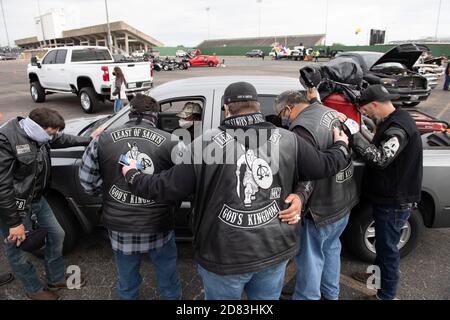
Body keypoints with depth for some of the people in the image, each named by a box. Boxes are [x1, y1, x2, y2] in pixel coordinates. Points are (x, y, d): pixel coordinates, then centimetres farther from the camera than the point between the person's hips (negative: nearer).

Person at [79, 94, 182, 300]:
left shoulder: (103, 140, -6)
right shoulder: (170, 142, -11)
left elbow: (87, 182, 1)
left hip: (120, 229, 2)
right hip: (159, 228, -1)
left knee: (127, 285, 26)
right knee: (168, 280, 24)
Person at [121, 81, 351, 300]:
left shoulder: (207, 143, -15)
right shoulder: (287, 140, -7)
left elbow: (166, 188, -9)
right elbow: (324, 166, 6)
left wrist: (132, 176, 10)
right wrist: (342, 146, 29)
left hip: (225, 256, -2)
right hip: (275, 250, 3)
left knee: (222, 296, 23)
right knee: (267, 297, 27)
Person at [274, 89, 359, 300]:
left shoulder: (302, 129, -26)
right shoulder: (329, 111, 2)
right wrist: (314, 99, 16)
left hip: (321, 209, -9)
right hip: (344, 200, 10)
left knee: (310, 260, 10)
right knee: (331, 247, 27)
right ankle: (331, 294, 47)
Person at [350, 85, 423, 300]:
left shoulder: (398, 128, -25)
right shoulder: (394, 121, 7)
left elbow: (380, 158, -40)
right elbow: (379, 151, 12)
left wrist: (352, 132, -39)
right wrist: (356, 136, -3)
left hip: (395, 202, -10)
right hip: (389, 196, 10)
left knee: (387, 246, 6)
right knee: (383, 241, 25)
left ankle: (386, 295, 24)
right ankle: (378, 275, 46)